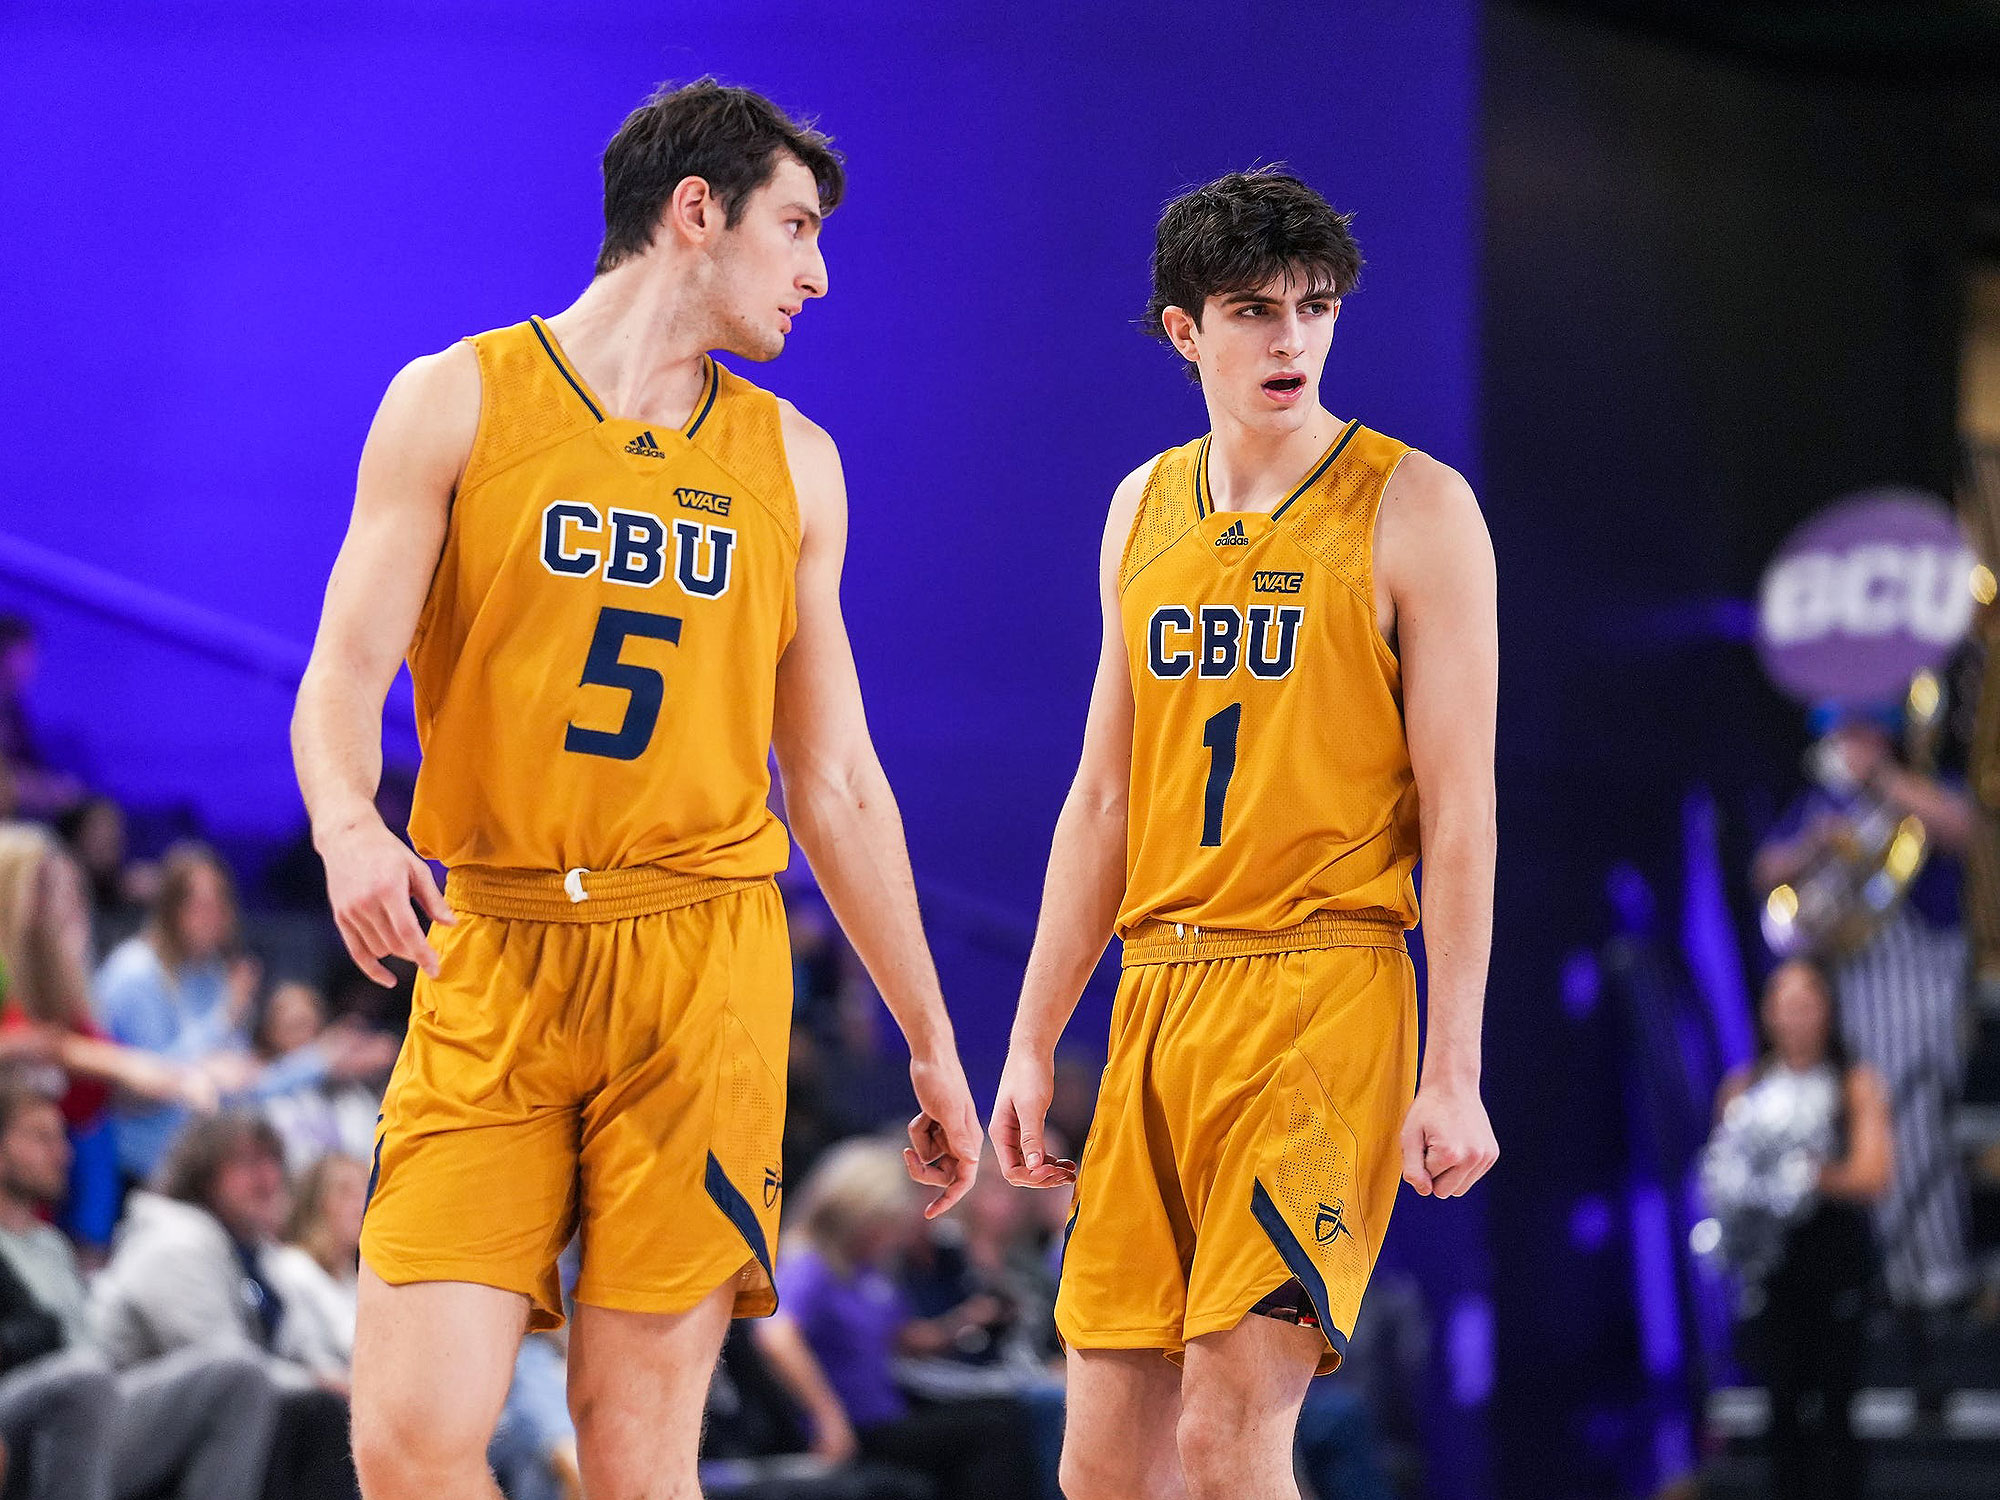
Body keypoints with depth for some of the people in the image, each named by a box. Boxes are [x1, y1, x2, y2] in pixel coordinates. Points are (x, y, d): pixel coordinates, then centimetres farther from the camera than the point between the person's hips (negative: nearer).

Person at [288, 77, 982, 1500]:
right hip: (492, 959, -2)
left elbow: (835, 781, 20)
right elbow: (344, 677, -2)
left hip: (704, 957, 2)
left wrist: (930, 1039, 19)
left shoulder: (791, 462, 15)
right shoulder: (459, 403, 5)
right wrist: (349, 827, -24)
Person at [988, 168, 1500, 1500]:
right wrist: (1034, 1042, 15)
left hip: (1326, 991, -6)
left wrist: (1453, 1073, -12)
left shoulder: (1412, 507, -2)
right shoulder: (1147, 509, 14)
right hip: (1158, 993, 6)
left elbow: (1461, 807, -5)